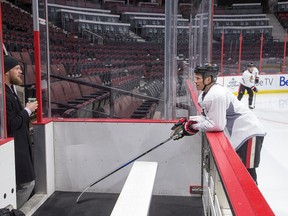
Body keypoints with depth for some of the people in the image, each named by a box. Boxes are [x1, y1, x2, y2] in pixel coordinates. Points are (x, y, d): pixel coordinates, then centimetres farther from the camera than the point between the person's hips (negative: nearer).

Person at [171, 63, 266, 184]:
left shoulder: (216, 95, -28)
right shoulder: (204, 95, 5)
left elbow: (217, 125, -29)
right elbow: (207, 117, 9)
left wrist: (193, 126, -19)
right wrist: (187, 121, -4)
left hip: (249, 132, -10)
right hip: (235, 133, 10)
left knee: (248, 172, -6)